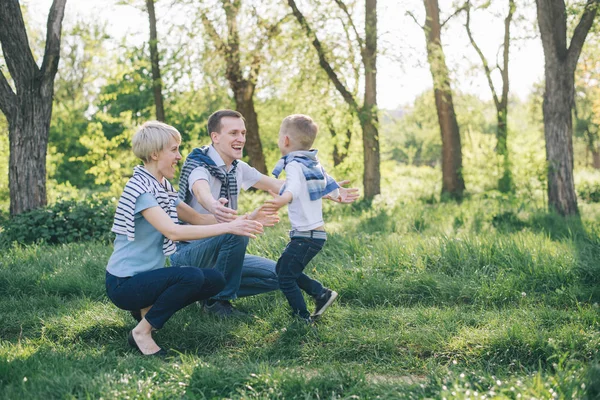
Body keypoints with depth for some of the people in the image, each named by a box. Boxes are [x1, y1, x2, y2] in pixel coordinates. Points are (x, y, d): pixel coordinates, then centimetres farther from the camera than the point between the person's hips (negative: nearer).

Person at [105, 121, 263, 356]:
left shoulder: (163, 187, 10)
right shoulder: (140, 188, -19)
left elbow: (197, 218, 10)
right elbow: (172, 231, -31)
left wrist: (243, 219, -2)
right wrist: (227, 227, -30)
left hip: (145, 276, 9)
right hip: (124, 284, -9)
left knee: (216, 280, 1)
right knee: (192, 277, -30)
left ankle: (148, 308, 11)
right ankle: (142, 332, -13)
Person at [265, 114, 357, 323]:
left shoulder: (294, 165, -16)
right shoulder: (314, 163, 12)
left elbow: (294, 187, -38)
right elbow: (328, 182, 30)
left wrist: (283, 199, -60)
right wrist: (338, 195, 53)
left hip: (306, 235, -9)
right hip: (317, 233, 9)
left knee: (285, 277, -5)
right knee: (284, 270, 18)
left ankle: (302, 318, -2)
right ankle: (322, 293, 19)